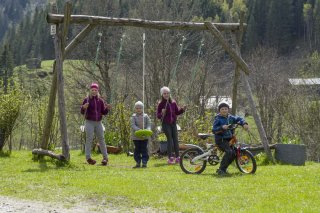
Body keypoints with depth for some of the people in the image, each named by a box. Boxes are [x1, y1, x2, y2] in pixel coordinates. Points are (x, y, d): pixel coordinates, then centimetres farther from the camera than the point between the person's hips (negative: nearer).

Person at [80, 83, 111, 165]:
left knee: (101, 139, 3)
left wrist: (107, 108, -7)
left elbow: (104, 112, 13)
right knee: (89, 139, -9)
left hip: (98, 122, 3)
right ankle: (88, 157, -9)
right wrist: (84, 107, -22)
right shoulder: (87, 100, 0)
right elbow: (82, 112, -1)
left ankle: (105, 157, 8)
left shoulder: (100, 100, 8)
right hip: (89, 122, -3)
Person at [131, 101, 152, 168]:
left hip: (144, 137, 0)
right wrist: (139, 130, -26)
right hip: (136, 137, 0)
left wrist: (147, 130, -21)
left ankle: (144, 162, 5)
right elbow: (133, 125, -11)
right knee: (137, 150, 4)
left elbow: (149, 125, 0)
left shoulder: (146, 116, 3)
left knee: (144, 149, 1)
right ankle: (138, 162, 10)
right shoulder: (133, 117, -1)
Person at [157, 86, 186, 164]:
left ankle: (177, 157, 0)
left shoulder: (173, 102, 7)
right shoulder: (161, 104, -5)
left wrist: (182, 109, -2)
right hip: (166, 124, -4)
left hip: (173, 123, 4)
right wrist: (162, 114, -25)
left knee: (175, 139, -1)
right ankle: (170, 158, -9)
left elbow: (177, 112, 16)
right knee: (170, 140, -10)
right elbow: (158, 116, -4)